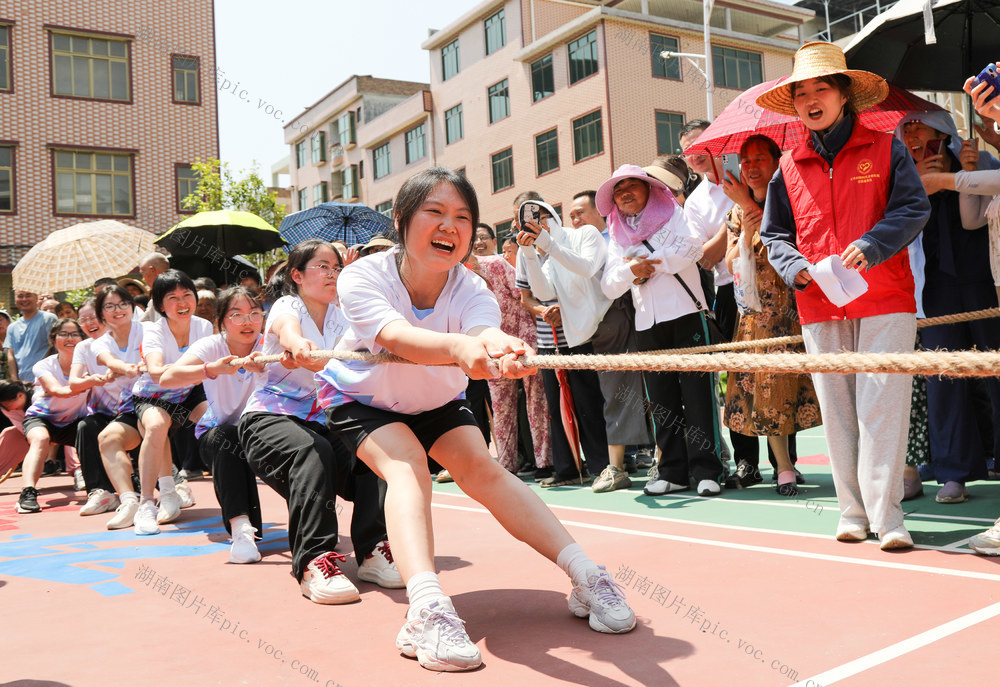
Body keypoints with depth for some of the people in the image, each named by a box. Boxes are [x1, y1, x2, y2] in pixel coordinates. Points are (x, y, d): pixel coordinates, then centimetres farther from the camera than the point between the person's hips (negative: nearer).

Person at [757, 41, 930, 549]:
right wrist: (795, 267, -5)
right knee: (836, 408, 6)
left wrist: (870, 246, -19)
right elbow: (774, 233, 15)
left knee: (882, 403, -8)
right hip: (818, 308, 3)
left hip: (883, 300, -3)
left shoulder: (884, 149, 5)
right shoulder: (789, 168, 11)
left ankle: (886, 513, -3)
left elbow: (913, 209, -2)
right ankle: (853, 511, 14)